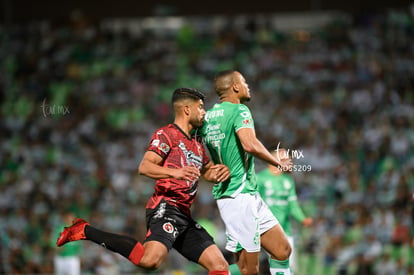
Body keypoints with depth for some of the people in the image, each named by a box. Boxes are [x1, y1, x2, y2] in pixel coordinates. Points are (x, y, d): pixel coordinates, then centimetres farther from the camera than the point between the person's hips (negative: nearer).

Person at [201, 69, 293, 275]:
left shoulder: (208, 116, 13)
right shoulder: (239, 110, -11)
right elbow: (250, 145, -27)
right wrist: (279, 162, -13)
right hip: (239, 196, -10)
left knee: (282, 251, 12)